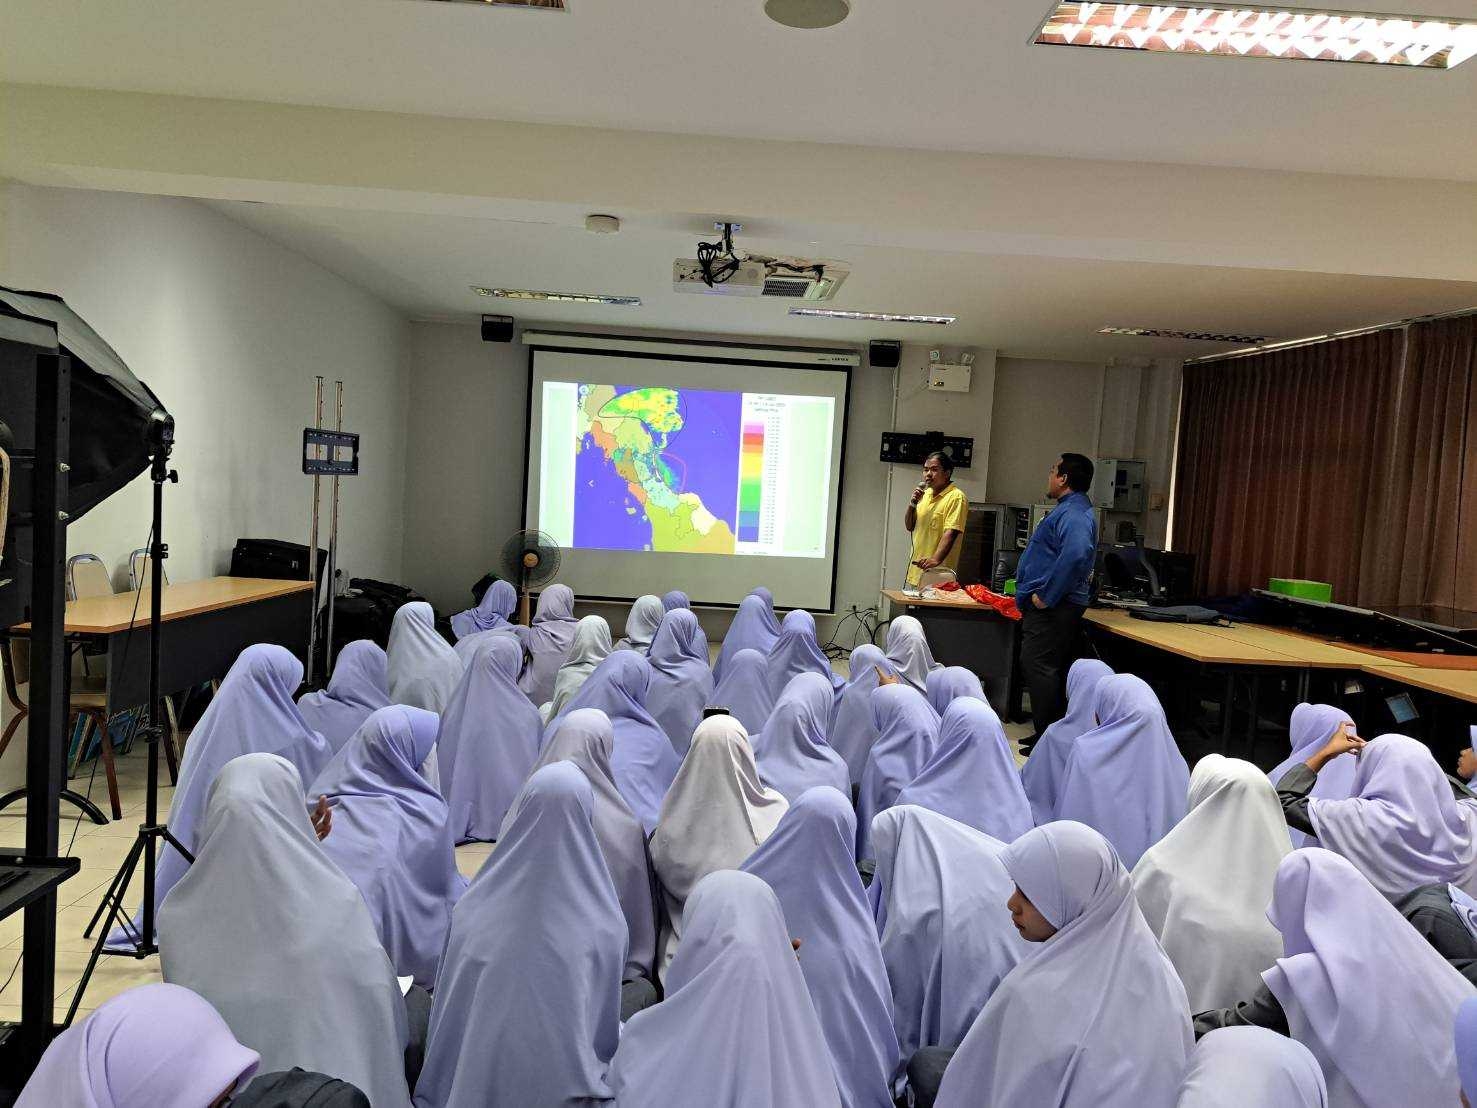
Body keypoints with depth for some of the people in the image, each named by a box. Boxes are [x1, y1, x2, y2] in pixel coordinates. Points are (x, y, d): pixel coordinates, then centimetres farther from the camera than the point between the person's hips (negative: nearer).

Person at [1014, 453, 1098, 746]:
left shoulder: (1074, 513, -16)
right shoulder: (1070, 509, 20)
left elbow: (1075, 555, -34)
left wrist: (1045, 595, -26)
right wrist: (1042, 593, 24)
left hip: (1051, 608, -11)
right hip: (1053, 605, 11)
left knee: (1038, 668, -11)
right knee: (1052, 671, 15)